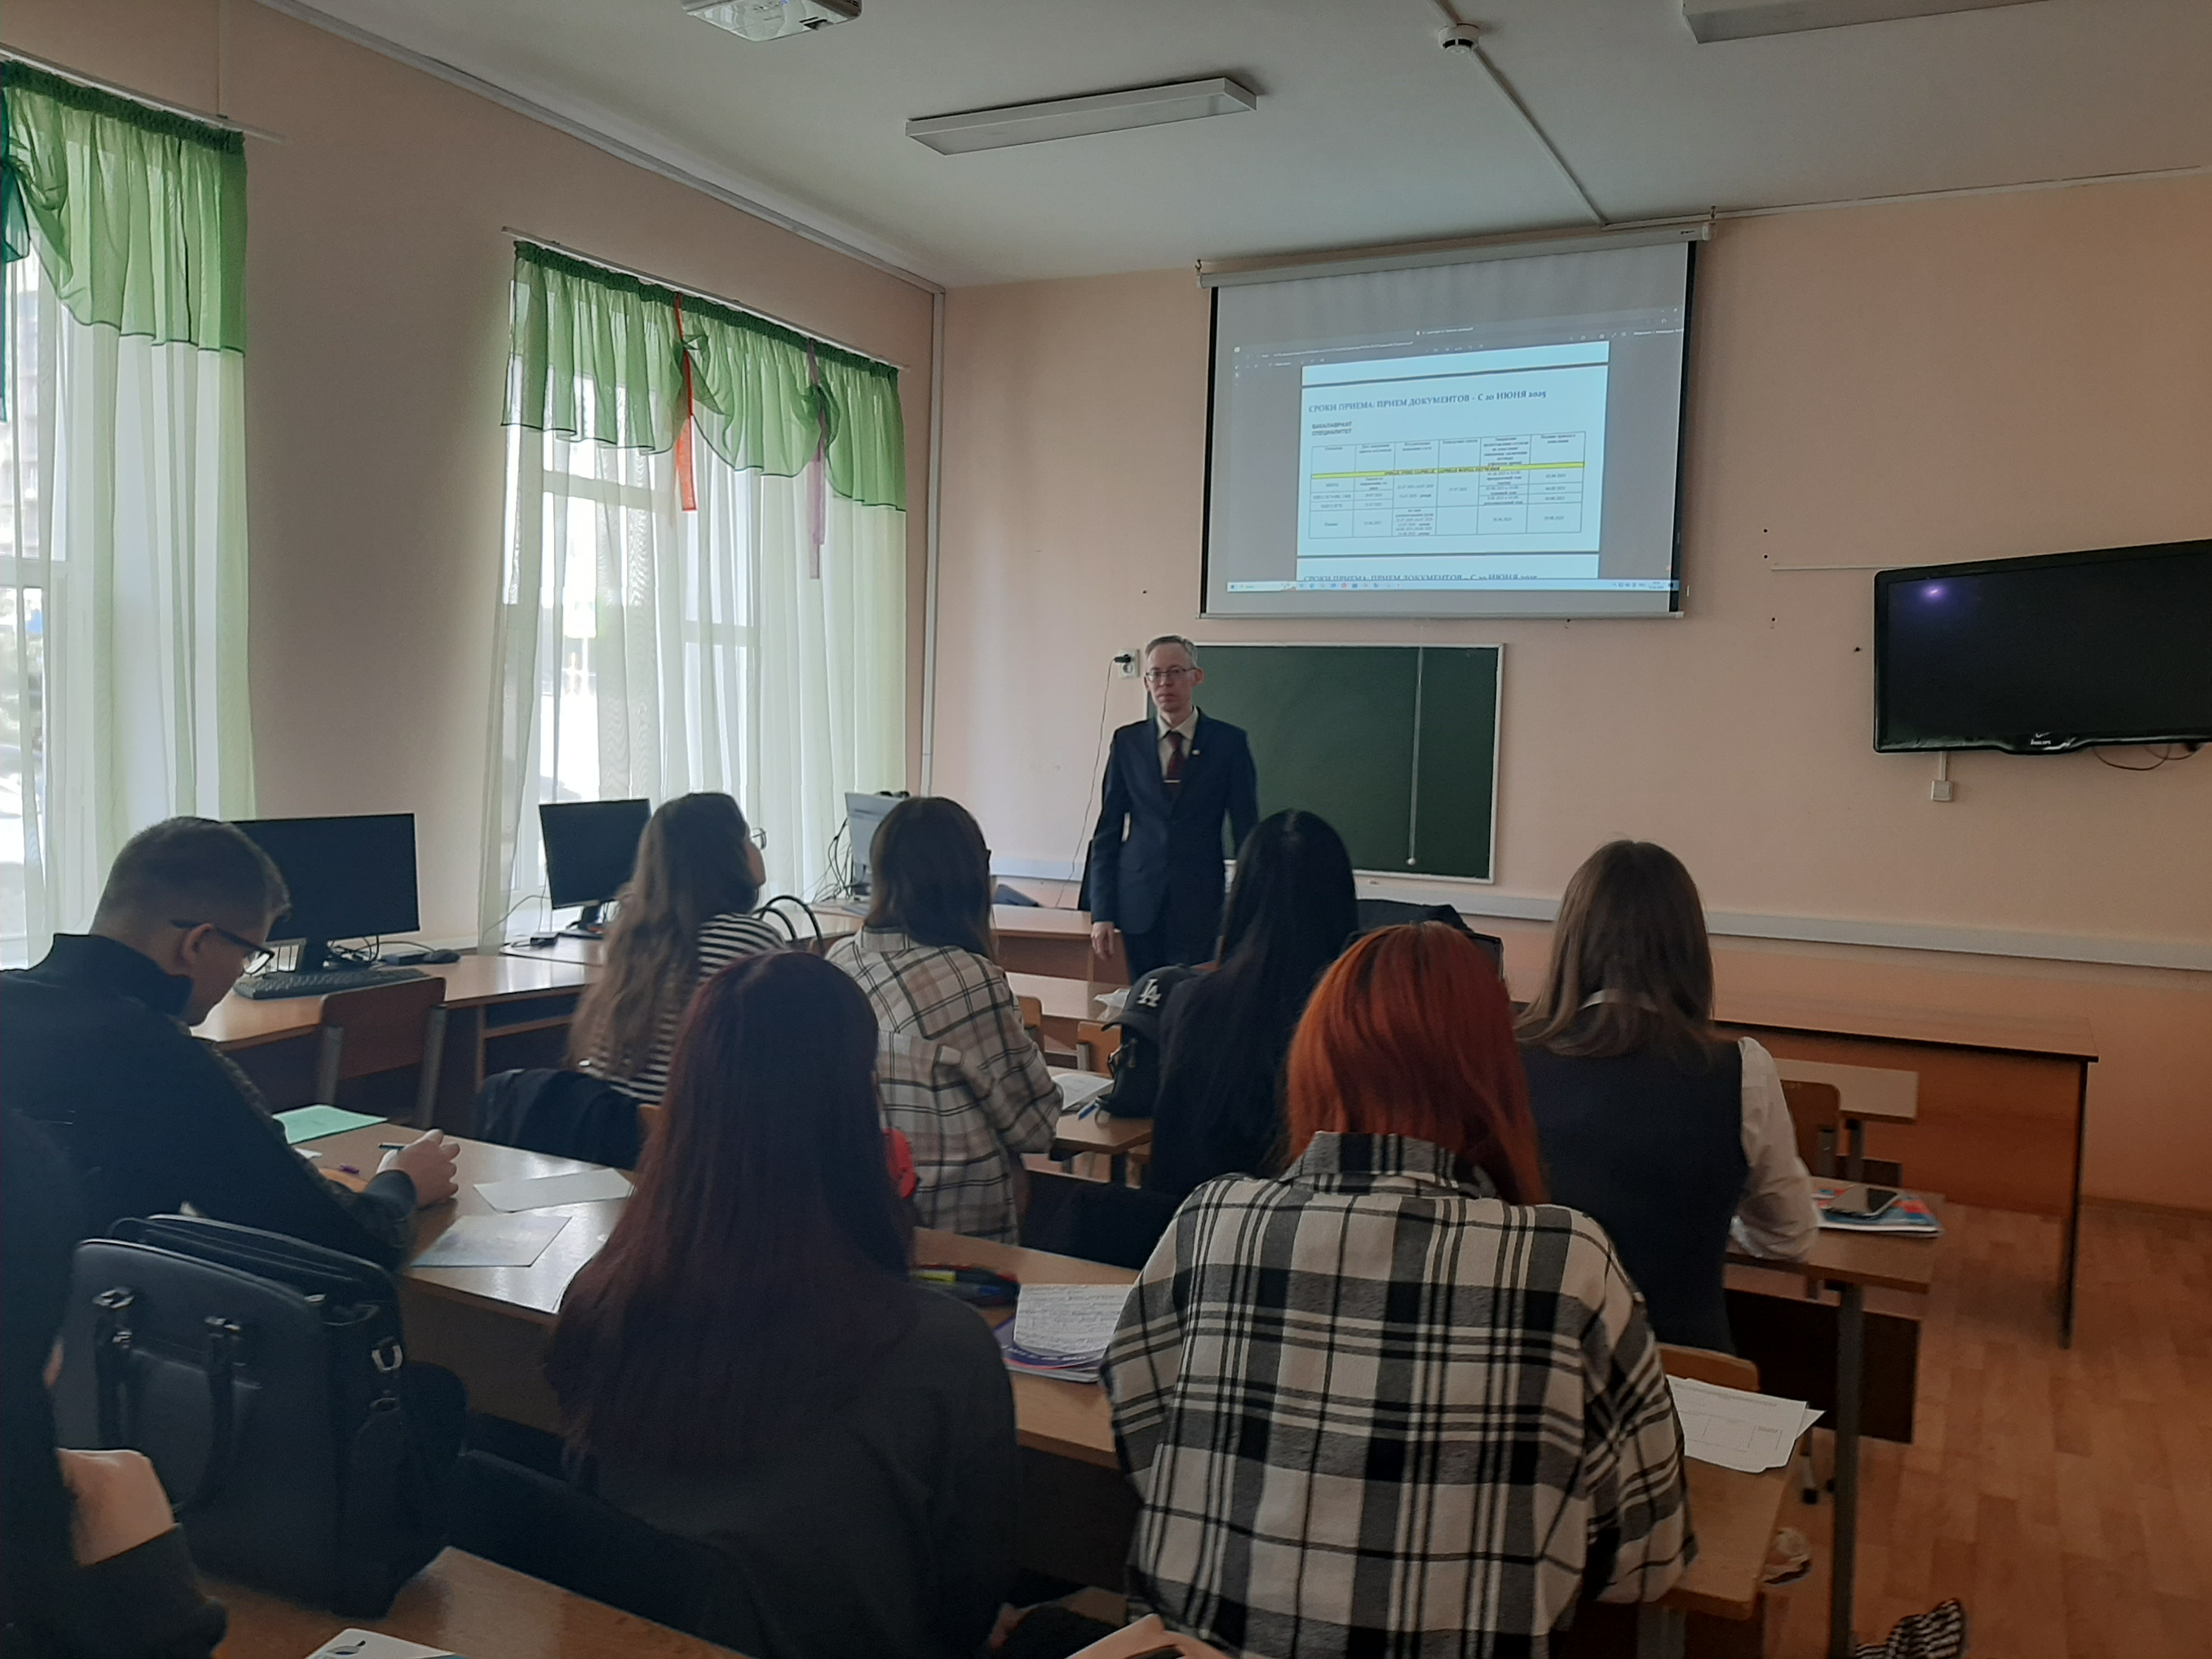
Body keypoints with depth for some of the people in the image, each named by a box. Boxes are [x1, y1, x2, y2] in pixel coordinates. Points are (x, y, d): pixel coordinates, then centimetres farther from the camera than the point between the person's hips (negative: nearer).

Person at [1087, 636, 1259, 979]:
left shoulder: (1229, 742, 1)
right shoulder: (1128, 741, 6)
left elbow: (1246, 831, 4)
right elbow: (1108, 829, 7)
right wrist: (1102, 912, 1)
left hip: (1199, 903, -2)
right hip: (1139, 901, 2)